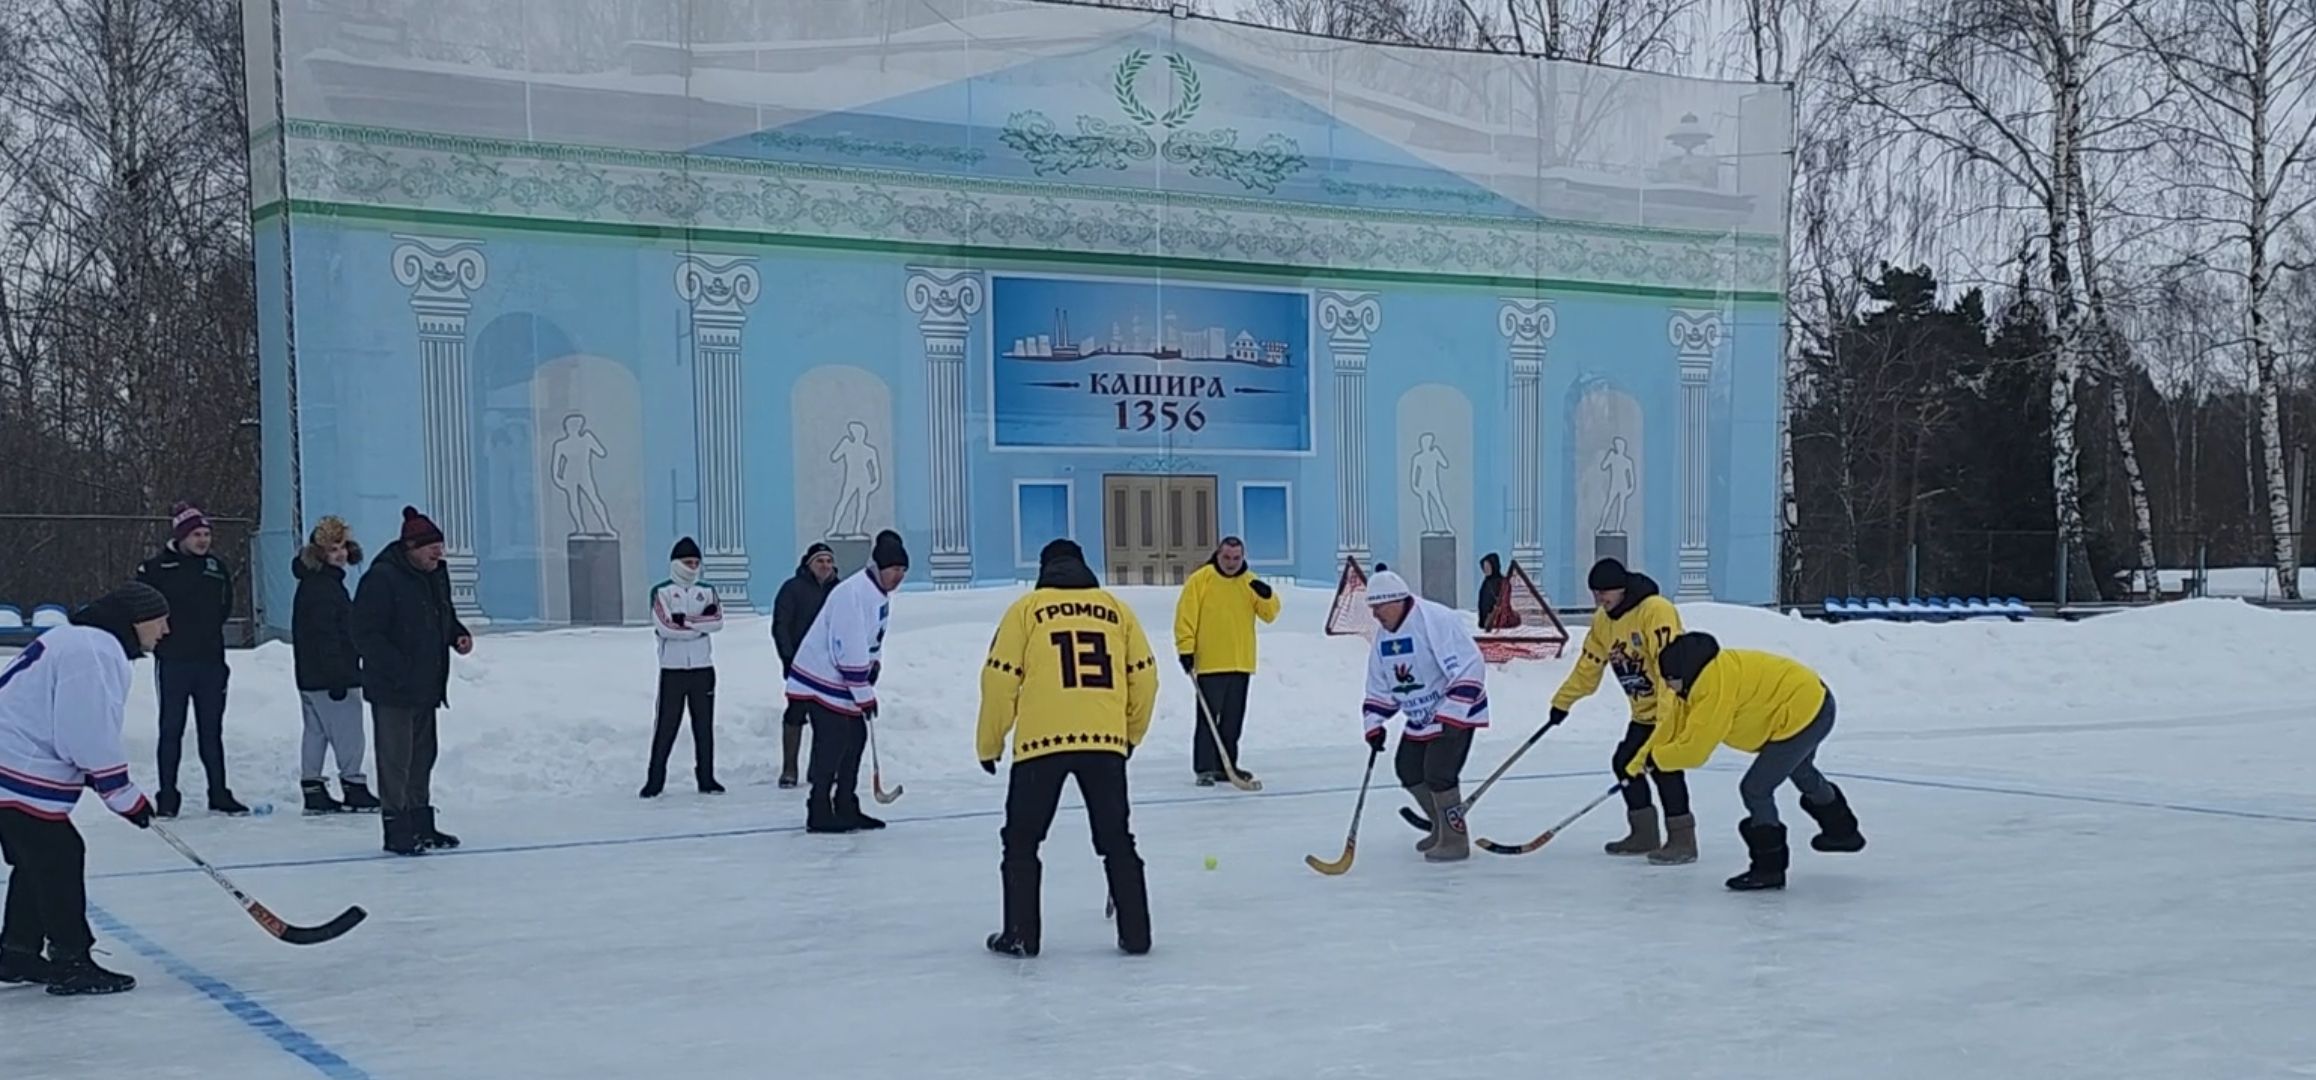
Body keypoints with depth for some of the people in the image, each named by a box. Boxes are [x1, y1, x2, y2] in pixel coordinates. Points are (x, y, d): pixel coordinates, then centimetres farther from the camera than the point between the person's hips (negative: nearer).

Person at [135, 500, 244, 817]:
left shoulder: (218, 568, 8)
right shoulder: (158, 567, -6)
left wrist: (209, 629, 12)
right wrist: (160, 635, -3)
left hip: (210, 660, 4)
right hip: (173, 662, -4)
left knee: (211, 730, 9)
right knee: (171, 729, 2)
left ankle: (219, 795, 15)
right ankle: (167, 797, 9)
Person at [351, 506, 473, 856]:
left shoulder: (436, 575, 9)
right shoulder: (381, 579, -18)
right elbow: (365, 636, -20)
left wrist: (458, 635, 3)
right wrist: (399, 668, -25)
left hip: (427, 686, 9)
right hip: (391, 689, -9)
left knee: (423, 755, 16)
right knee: (396, 758, -5)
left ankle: (421, 823, 27)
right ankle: (397, 829, 1)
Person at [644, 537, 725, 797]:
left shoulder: (707, 590, 10)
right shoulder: (662, 591, -1)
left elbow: (717, 620, -7)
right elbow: (665, 627, -15)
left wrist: (684, 620, -15)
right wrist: (701, 624, -10)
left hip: (703, 668, 4)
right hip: (673, 668, -4)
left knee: (704, 725, 8)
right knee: (666, 726, -2)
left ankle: (706, 778, 15)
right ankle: (655, 780, 4)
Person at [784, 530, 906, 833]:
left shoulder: (881, 594, 8)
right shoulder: (852, 594, -25)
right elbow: (849, 649, -26)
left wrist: (874, 664, 4)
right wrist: (864, 694, -21)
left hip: (845, 680, 10)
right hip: (822, 680, -10)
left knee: (856, 737, 9)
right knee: (832, 742, -12)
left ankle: (845, 809, 17)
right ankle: (819, 814, -8)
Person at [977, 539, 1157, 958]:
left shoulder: (1026, 609, 8)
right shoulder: (1116, 609, 15)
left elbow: (1000, 679, 3)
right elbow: (1144, 675, 14)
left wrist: (990, 744, 14)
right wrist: (1131, 733, 28)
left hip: (1041, 740, -2)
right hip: (1105, 740, 2)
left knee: (1021, 840, 12)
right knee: (1116, 840, 14)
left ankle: (1020, 935, 11)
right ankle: (1135, 934, 13)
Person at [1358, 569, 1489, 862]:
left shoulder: (1436, 620, -25)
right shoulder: (1384, 636, 4)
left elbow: (1469, 668, -29)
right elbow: (1380, 688, 13)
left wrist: (1452, 715, -31)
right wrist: (1375, 723, 3)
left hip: (1456, 712, -9)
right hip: (1420, 717, 9)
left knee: (1438, 774, -17)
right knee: (1408, 769, 11)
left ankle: (1456, 840, -3)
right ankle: (1442, 827, 28)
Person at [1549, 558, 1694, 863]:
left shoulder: (1656, 611, -24)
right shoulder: (1603, 621, 3)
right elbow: (1588, 665, 12)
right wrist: (1563, 701, 10)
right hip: (1644, 711, 9)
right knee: (1624, 762, 8)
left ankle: (1682, 839, -9)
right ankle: (1644, 833, 20)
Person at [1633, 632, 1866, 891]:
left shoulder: (1716, 687, -30)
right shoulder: (1700, 677, -1)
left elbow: (1693, 749, -27)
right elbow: (1674, 723, 7)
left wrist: (1654, 758, -11)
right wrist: (1639, 760, 5)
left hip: (1802, 713, -11)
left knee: (1755, 789, -8)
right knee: (1800, 772, 35)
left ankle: (1768, 868, 3)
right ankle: (1842, 830, 58)